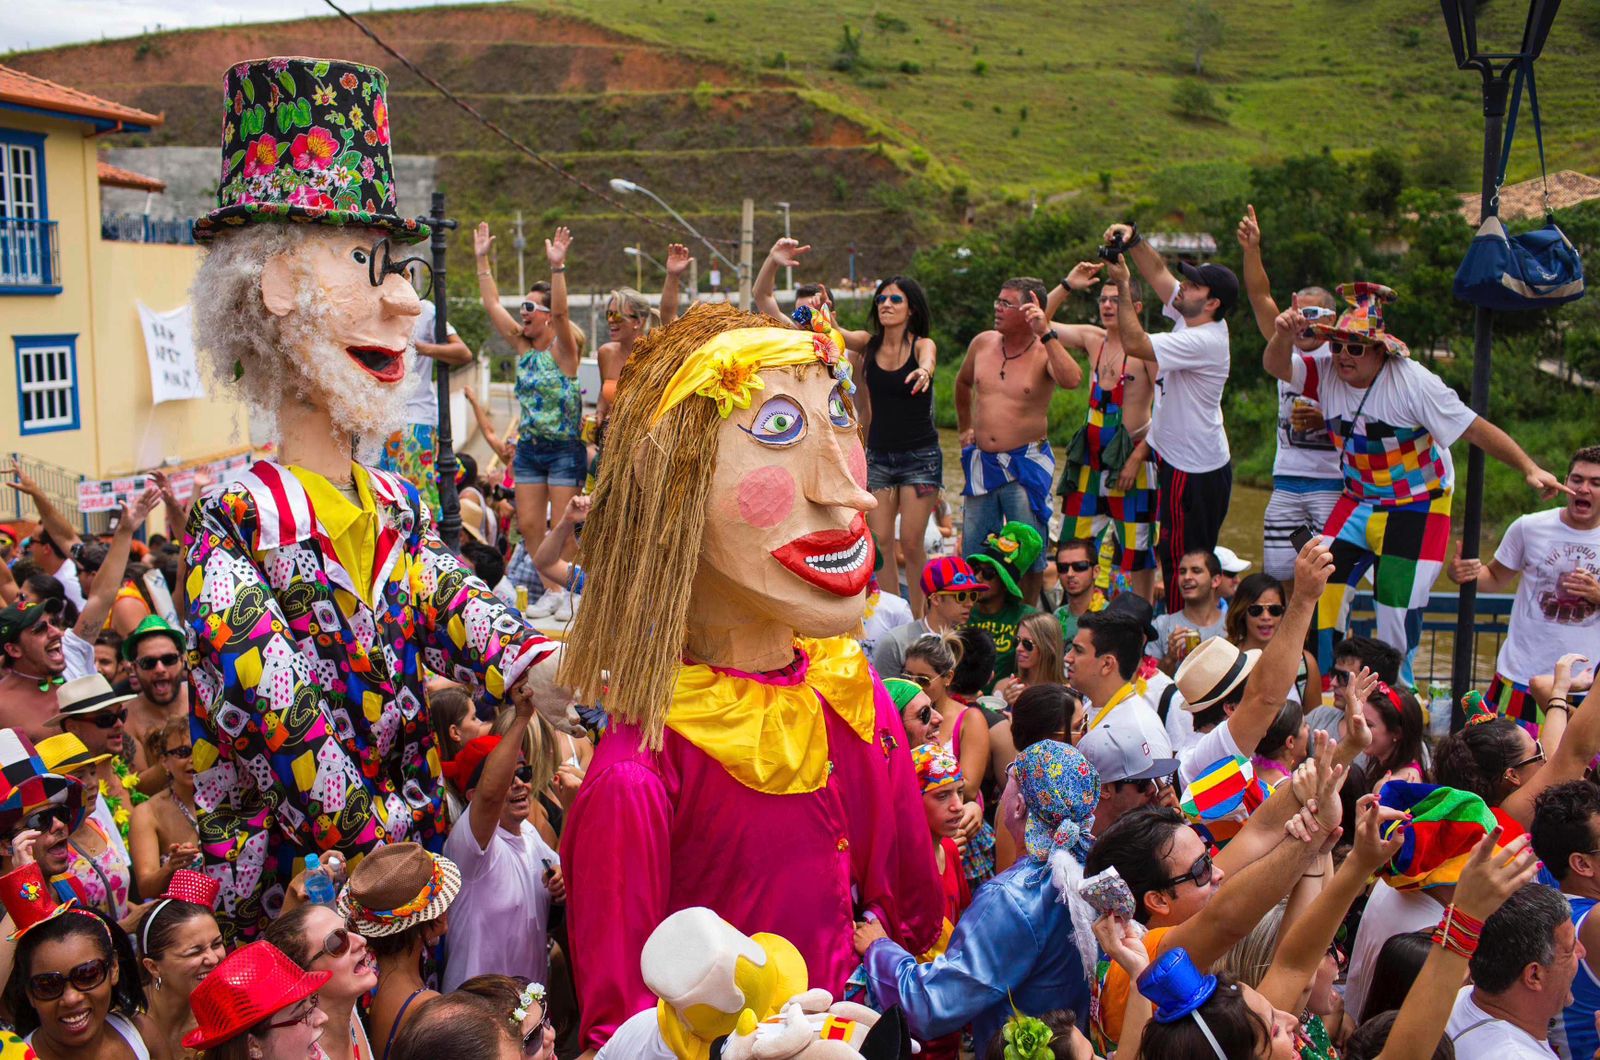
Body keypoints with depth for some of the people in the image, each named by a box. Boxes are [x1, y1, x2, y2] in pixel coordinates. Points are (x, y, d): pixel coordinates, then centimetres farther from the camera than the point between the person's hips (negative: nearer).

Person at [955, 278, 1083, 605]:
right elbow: (963, 383, 26)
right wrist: (964, 428, 29)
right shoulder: (982, 343, 5)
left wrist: (1046, 333, -31)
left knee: (1028, 551, 1)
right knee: (972, 550, 10)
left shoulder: (1045, 353, -9)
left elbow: (1072, 380, -32)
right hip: (981, 463, 5)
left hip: (1027, 464, -5)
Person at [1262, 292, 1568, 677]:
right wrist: (1283, 336, -43)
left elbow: (1475, 428, -20)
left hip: (1418, 508, -5)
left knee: (1397, 603, -4)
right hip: (1358, 503, 5)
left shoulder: (1414, 382, -22)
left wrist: (1530, 469, -24)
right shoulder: (1326, 372, -9)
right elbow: (1276, 367, -20)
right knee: (1323, 588, -3)